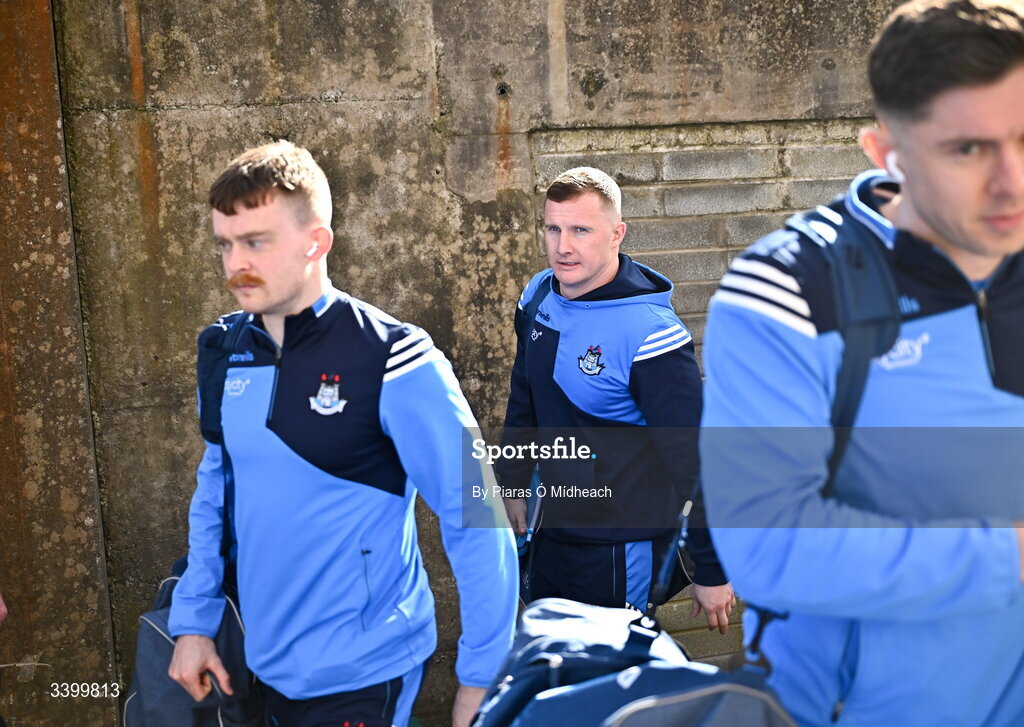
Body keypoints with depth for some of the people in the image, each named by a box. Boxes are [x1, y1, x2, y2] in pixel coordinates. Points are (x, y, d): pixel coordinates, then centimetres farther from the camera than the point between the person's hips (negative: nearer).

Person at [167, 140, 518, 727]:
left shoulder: (392, 360, -18)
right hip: (265, 664, 6)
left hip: (361, 675, -6)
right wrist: (193, 620, 8)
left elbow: (476, 519, -16)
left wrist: (482, 677, -14)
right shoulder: (227, 352, -1)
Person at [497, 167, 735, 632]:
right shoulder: (538, 296, -4)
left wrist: (711, 574, -14)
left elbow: (693, 461, -19)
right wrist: (513, 482, 18)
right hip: (551, 530, 7)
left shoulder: (649, 333, -24)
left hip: (622, 549, -7)